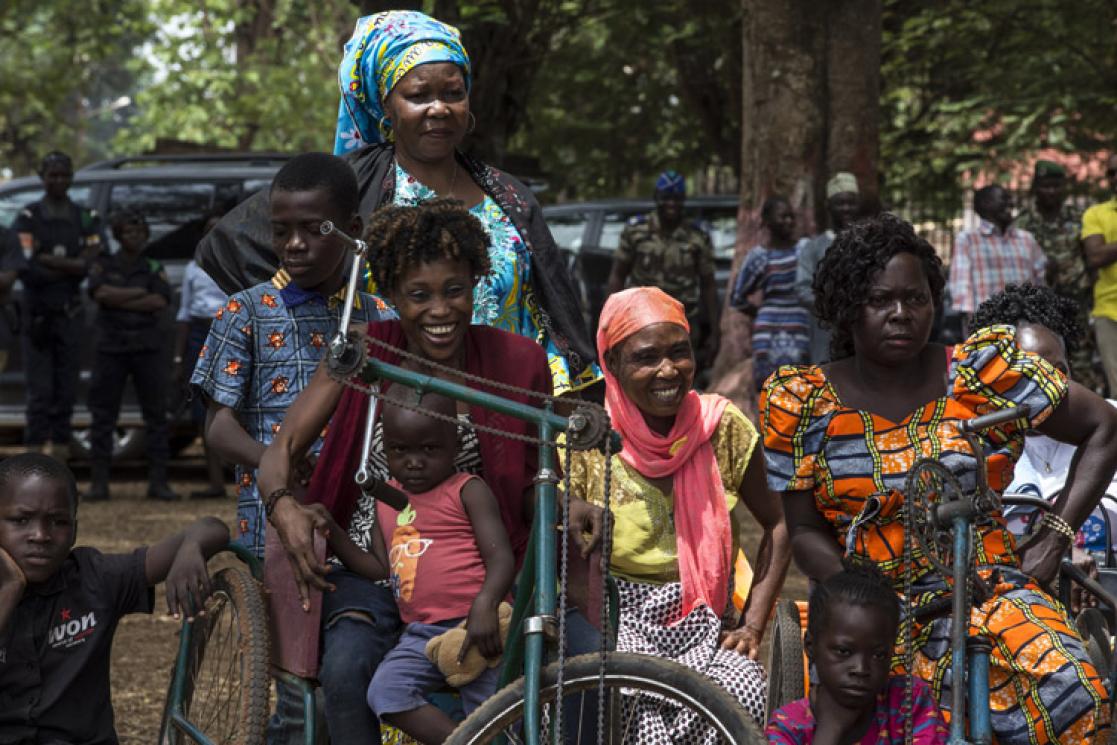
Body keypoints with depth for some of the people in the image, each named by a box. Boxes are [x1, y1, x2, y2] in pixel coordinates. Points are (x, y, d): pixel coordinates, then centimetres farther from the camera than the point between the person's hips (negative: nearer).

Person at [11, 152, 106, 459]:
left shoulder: (86, 219, 10)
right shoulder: (27, 219, 0)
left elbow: (93, 266, -4)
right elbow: (28, 269, -12)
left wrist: (48, 261, -12)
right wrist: (71, 266, -14)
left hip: (70, 315, 3)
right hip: (37, 314, -3)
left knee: (66, 389, 5)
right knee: (40, 390, -6)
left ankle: (61, 446, 10)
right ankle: (36, 448, -6)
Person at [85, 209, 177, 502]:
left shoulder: (154, 269, 7)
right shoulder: (103, 265, 5)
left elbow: (160, 302, -11)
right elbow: (101, 293, -15)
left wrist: (118, 301, -12)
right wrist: (138, 293, -10)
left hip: (147, 348, 1)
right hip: (111, 347, -1)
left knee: (156, 414, -3)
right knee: (103, 416, -2)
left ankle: (158, 483, -1)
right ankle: (99, 483, 2)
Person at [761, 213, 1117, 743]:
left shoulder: (983, 373, 2)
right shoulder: (803, 404, 3)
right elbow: (806, 533, 7)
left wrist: (1056, 536, 1)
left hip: (991, 591, 0)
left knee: (1066, 698, -31)